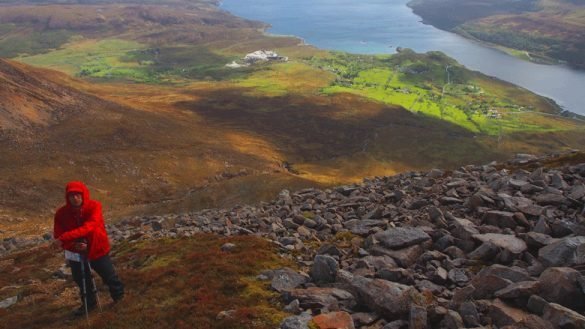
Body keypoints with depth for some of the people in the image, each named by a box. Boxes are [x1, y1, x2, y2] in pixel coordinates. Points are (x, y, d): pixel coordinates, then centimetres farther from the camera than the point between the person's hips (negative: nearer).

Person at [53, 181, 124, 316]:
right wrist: (74, 245, -31)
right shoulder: (62, 213, -16)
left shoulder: (94, 206, -25)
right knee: (81, 280, 20)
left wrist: (65, 237, -46)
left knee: (109, 276, 13)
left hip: (98, 249, -2)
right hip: (76, 253, 3)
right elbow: (58, 236, -13)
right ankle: (89, 303, 45)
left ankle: (119, 296, 41)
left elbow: (88, 227, -39)